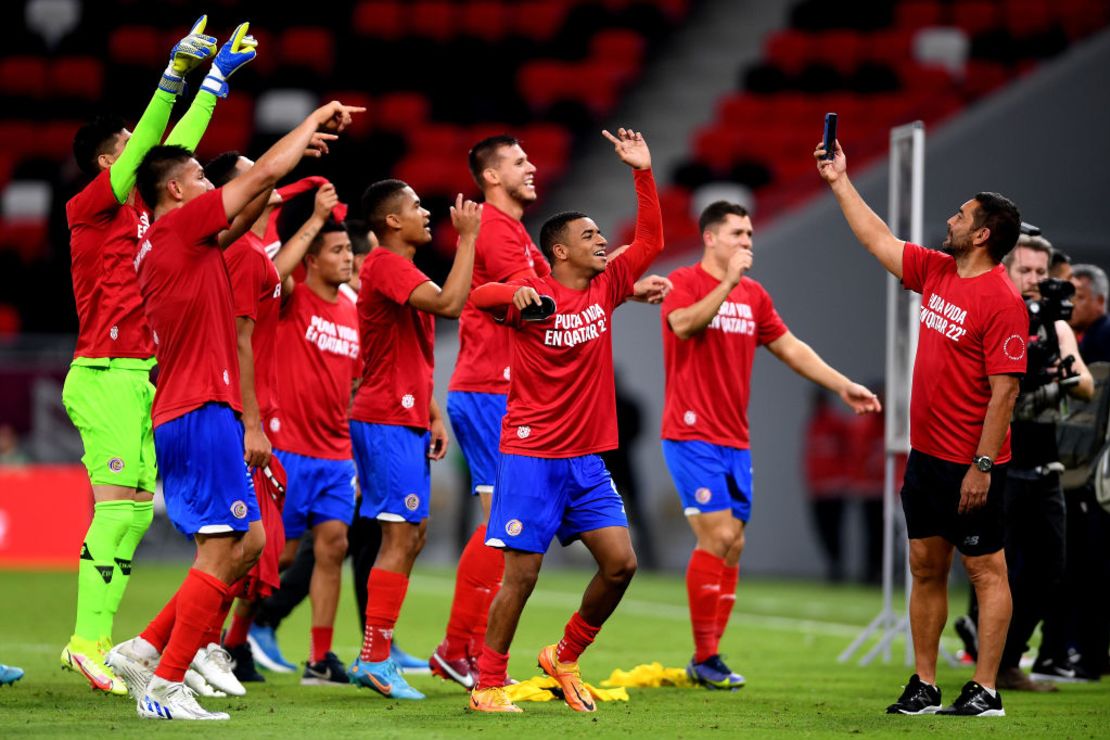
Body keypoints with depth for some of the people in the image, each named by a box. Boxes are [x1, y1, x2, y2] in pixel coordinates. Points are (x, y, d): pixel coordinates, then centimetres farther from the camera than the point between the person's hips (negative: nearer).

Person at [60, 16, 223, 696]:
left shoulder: (140, 206, 16)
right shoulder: (92, 205, -5)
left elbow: (179, 142, 23)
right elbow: (147, 146, -17)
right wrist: (175, 73, -20)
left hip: (139, 379, 9)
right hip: (106, 377, -9)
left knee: (137, 511, 5)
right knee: (119, 505, -15)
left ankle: (93, 642, 5)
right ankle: (90, 640, -19)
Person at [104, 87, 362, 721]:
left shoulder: (171, 241, 18)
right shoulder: (178, 227, -7)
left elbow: (241, 217, 33)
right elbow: (264, 172, -5)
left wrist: (295, 154, 30)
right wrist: (318, 118, 8)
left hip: (179, 418, 10)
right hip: (202, 411, -10)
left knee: (248, 541, 12)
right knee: (223, 547, -9)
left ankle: (146, 651, 11)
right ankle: (166, 687, -9)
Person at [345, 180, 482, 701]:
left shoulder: (402, 270, 19)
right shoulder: (385, 265, -13)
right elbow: (449, 303, -28)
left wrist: (434, 415, 17)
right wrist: (468, 238, -20)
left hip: (406, 421, 10)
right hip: (387, 421, -10)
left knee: (411, 535, 11)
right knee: (402, 537, -11)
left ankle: (377, 656, 14)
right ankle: (373, 660, -11)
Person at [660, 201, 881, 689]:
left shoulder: (754, 295, 14)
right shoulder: (685, 282, -6)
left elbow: (790, 348, 19)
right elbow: (684, 324, -26)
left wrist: (843, 386, 13)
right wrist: (728, 281, -28)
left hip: (734, 441, 7)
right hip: (692, 434, -7)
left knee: (733, 546, 6)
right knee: (717, 537, -14)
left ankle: (708, 656, 12)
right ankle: (704, 657, -6)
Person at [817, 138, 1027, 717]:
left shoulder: (1002, 301, -16)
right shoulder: (936, 272, 8)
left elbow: (1005, 389, -19)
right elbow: (878, 240, 22)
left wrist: (982, 465, -21)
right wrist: (840, 182, 24)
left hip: (971, 464, -8)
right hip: (926, 453, 8)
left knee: (986, 570, -2)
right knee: (926, 568, 10)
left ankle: (985, 691, 0)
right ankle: (924, 687, 16)